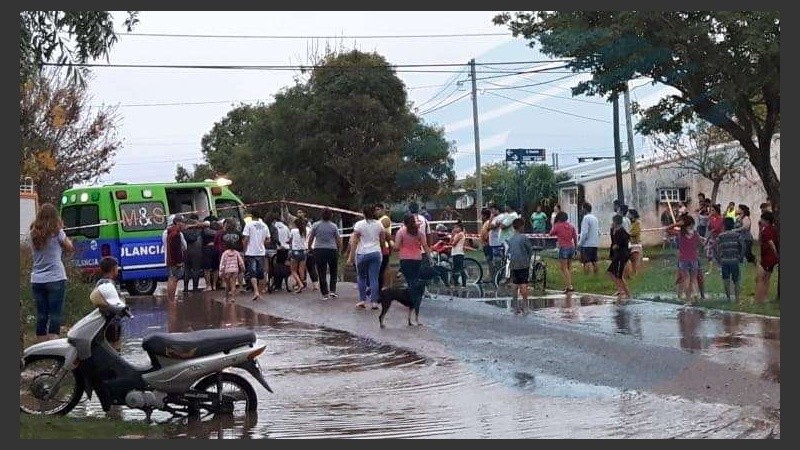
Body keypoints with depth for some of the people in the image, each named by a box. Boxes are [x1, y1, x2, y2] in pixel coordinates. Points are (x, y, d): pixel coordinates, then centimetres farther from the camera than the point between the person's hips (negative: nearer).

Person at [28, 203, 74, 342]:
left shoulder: (33, 234, 6)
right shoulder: (57, 232, -7)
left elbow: (36, 251, 10)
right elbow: (69, 248, 6)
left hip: (36, 280, 5)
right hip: (55, 279, -5)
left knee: (41, 317, 9)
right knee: (55, 316, -3)